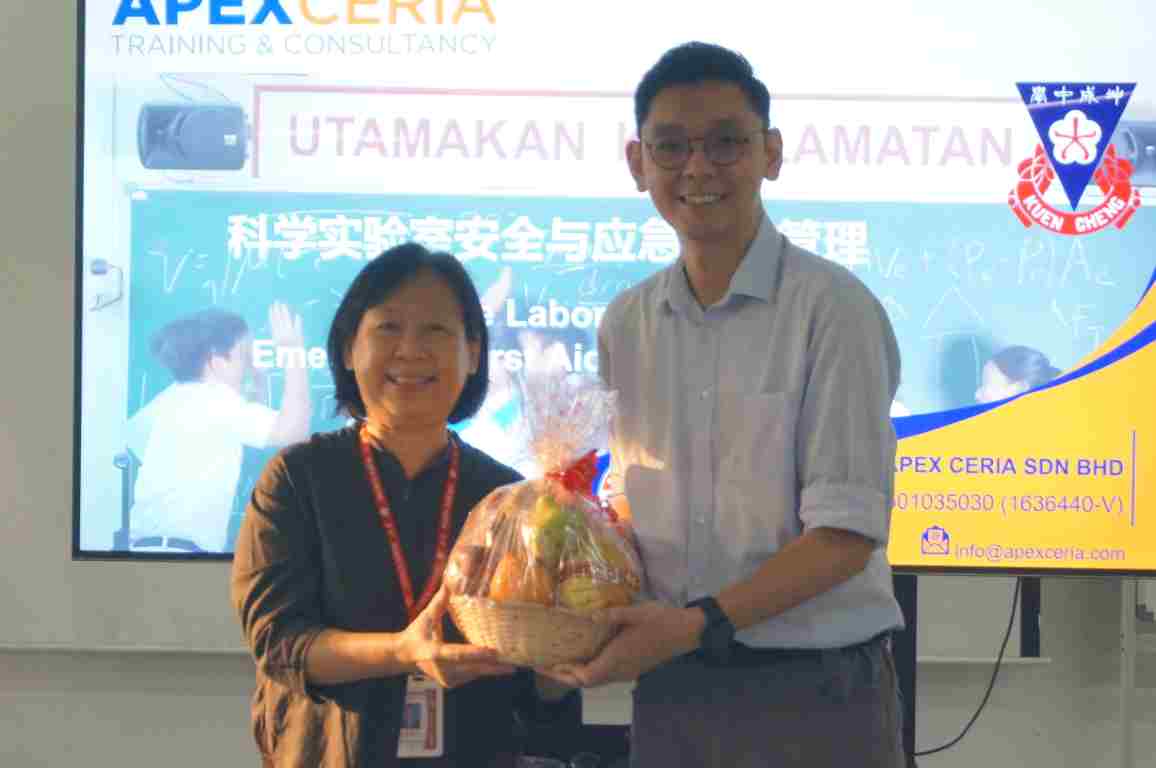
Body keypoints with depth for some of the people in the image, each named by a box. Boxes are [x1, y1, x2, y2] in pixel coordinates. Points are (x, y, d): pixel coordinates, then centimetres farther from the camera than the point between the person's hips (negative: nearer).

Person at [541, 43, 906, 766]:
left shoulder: (833, 307, -10)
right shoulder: (627, 324, 7)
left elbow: (847, 532, -14)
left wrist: (696, 624, -20)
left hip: (811, 693, -5)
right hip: (671, 689, 5)